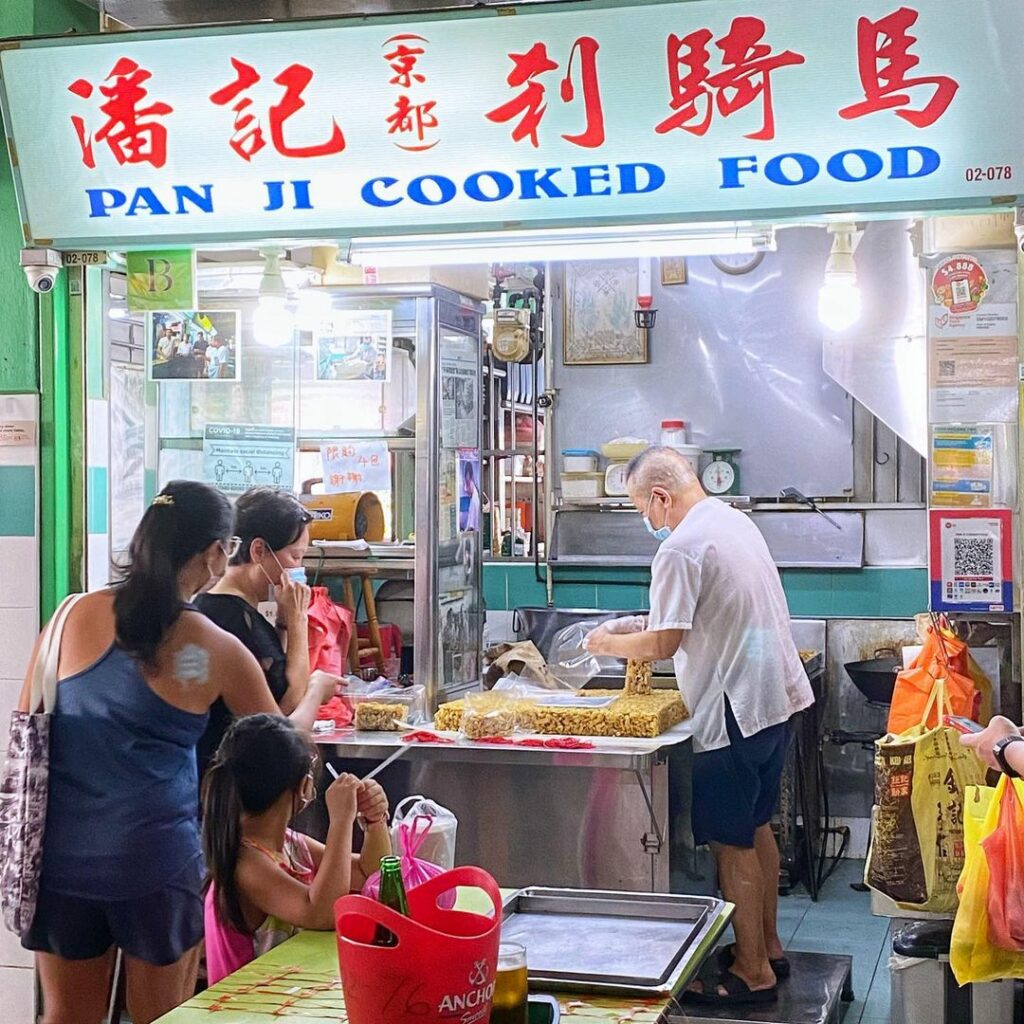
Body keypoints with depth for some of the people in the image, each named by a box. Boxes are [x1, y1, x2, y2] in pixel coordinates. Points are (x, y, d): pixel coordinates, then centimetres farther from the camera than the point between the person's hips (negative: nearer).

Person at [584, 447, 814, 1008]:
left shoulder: (681, 548, -18)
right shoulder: (736, 521, 11)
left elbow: (664, 644, -18)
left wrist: (610, 643, -1)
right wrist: (645, 624, 18)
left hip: (732, 710, -10)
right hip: (776, 694, 10)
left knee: (732, 844, 0)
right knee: (756, 827, 20)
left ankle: (753, 973, 8)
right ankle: (767, 947, 31)